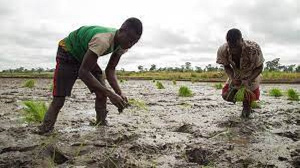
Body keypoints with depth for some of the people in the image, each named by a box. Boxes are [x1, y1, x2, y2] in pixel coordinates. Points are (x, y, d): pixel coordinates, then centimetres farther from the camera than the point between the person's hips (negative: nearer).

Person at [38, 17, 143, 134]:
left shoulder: (122, 44, -15)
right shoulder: (102, 40, -41)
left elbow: (110, 70, -10)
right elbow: (83, 72, -42)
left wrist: (119, 93, -27)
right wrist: (110, 94, -45)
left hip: (86, 57, 7)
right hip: (68, 53, -6)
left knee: (102, 93, -7)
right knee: (58, 99, -11)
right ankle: (44, 130, 3)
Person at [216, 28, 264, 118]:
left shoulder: (253, 49, -40)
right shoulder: (223, 51, -32)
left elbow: (259, 67, -23)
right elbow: (226, 66, -11)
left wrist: (248, 80, -37)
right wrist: (232, 78, -30)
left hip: (252, 75, -2)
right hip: (236, 75, 2)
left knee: (252, 97, -11)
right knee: (226, 95, -6)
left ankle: (247, 105, 27)